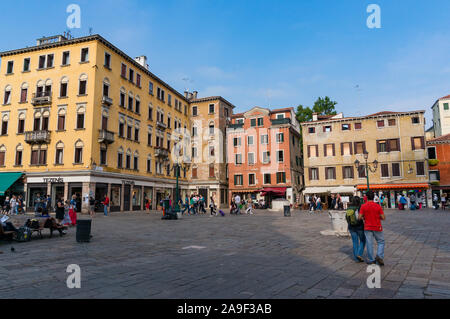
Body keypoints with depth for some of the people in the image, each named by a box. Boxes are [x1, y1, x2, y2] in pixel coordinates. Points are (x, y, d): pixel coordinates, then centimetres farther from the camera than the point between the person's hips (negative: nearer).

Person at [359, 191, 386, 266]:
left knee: (369, 244, 6)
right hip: (377, 228, -1)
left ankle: (371, 260, 11)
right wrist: (378, 217, 11)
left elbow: (359, 217, -10)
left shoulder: (363, 206, -8)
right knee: (381, 242, 15)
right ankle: (379, 256, -2)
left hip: (367, 228, 1)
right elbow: (383, 218, -8)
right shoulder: (378, 206, -9)